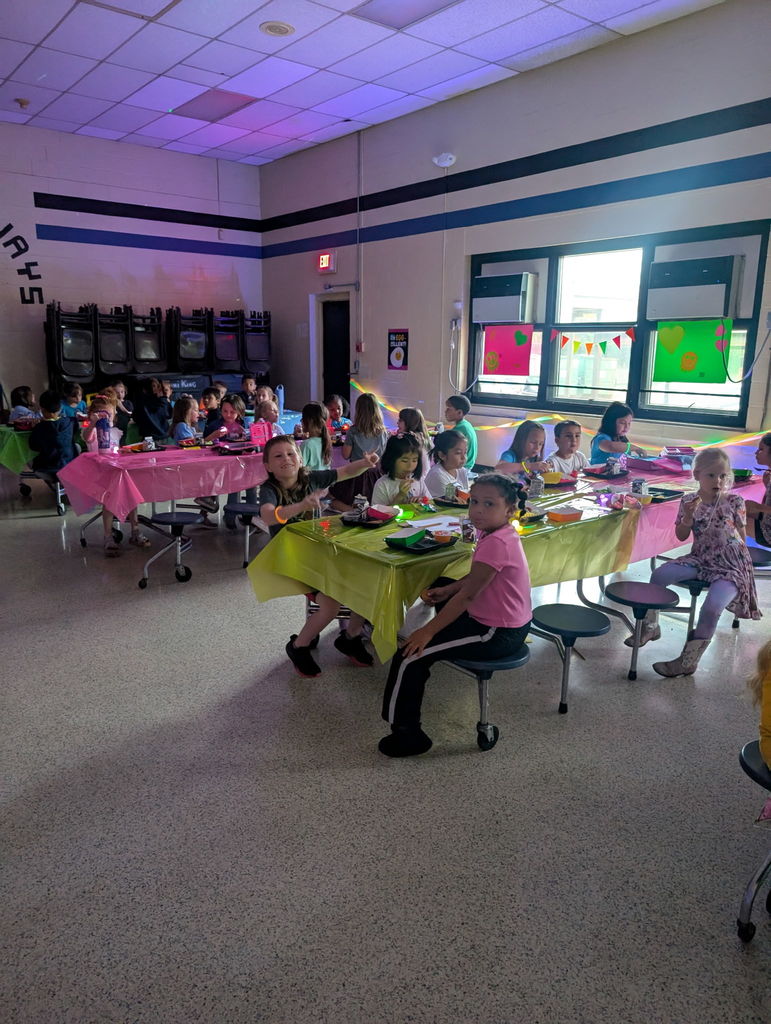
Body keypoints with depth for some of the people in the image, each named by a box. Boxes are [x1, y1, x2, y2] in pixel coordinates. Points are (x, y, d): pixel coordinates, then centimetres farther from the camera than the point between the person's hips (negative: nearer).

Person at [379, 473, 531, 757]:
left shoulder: (496, 543, -28)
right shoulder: (499, 533, 1)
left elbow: (467, 595, -26)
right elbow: (476, 577, 14)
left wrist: (428, 631, -20)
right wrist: (446, 591, 2)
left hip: (497, 635, -11)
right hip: (511, 624, 11)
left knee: (410, 656, -14)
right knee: (439, 586, 31)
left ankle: (406, 734, 0)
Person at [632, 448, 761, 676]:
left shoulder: (734, 502, -5)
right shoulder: (689, 502, 0)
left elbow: (742, 536, 5)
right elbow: (681, 536, 2)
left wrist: (744, 560, 0)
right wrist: (688, 517, -15)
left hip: (730, 565, -4)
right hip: (701, 560, 4)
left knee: (711, 607, -26)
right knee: (659, 574, -14)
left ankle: (688, 662, -14)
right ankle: (651, 626, 7)